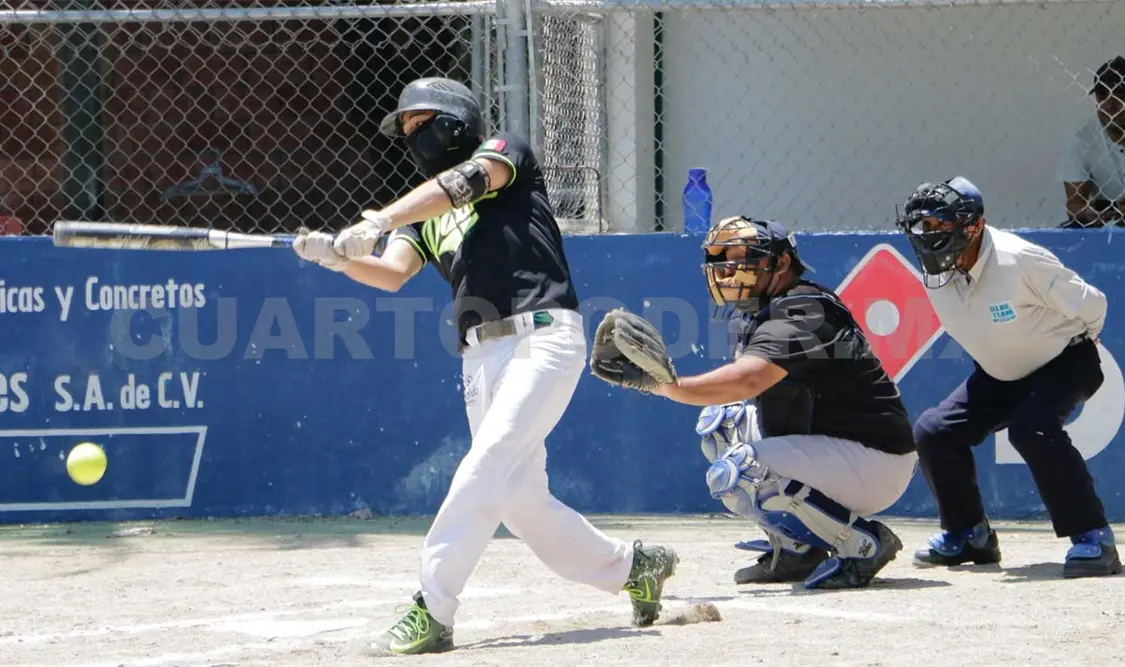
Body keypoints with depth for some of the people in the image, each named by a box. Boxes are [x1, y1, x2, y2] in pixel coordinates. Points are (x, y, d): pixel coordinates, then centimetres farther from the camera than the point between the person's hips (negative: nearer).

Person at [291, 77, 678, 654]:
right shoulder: (421, 212, 21)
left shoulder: (506, 151, 4)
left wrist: (376, 222, -30)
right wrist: (339, 258, -18)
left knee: (487, 465, -20)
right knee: (519, 500, 7)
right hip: (481, 357, 8)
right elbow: (392, 274, 4)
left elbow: (464, 184, -18)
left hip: (543, 339, -8)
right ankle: (633, 567, 26)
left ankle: (430, 612, -26)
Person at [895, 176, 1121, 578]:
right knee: (933, 431, -6)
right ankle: (968, 534, 14)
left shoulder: (1019, 261, -31)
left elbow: (1091, 305, -18)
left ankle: (1092, 537, -25)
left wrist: (1077, 351, -1)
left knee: (1032, 429, -34)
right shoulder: (934, 274, -11)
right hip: (999, 375, 7)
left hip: (1063, 362, -7)